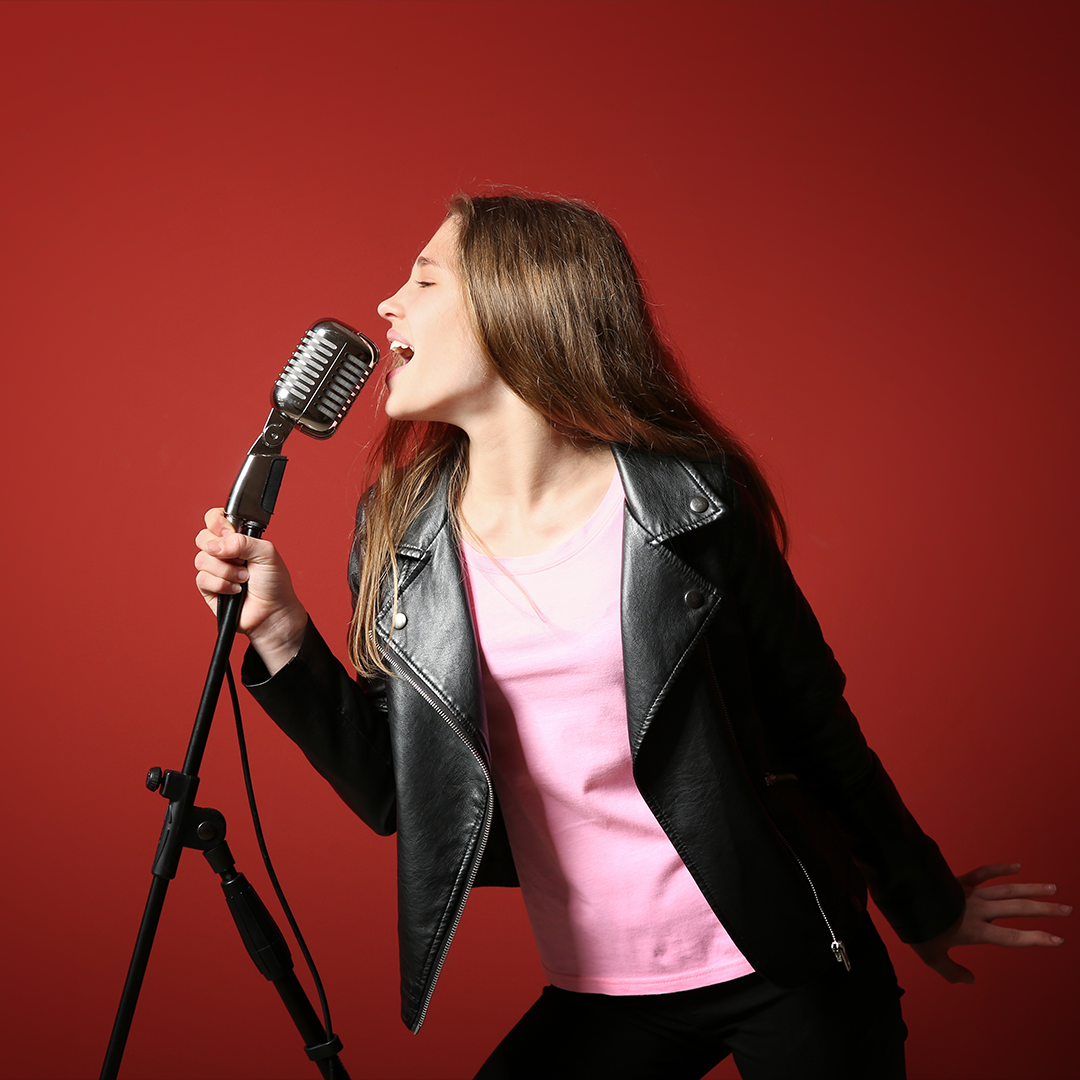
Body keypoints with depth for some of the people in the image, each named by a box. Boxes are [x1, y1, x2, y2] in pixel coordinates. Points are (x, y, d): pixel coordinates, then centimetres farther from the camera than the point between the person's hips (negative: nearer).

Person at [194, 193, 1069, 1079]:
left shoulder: (692, 503, -12)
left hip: (788, 973, -2)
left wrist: (926, 904, 9)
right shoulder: (398, 531, -3)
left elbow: (812, 720, -2)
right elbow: (395, 794, 0)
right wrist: (280, 633, -12)